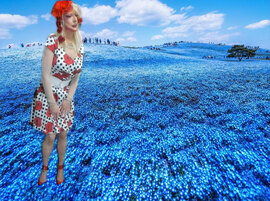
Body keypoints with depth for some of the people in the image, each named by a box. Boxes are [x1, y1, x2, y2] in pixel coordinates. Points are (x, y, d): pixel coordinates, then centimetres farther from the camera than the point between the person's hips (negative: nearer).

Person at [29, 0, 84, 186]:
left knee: (63, 134, 12)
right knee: (50, 136, 5)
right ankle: (44, 168, 33)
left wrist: (68, 100, -3)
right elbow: (45, 75, -17)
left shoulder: (80, 47, -1)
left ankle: (61, 167, 34)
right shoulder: (52, 41, -16)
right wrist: (52, 103, -16)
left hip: (66, 95, 4)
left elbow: (76, 77, 3)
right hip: (47, 94, -4)